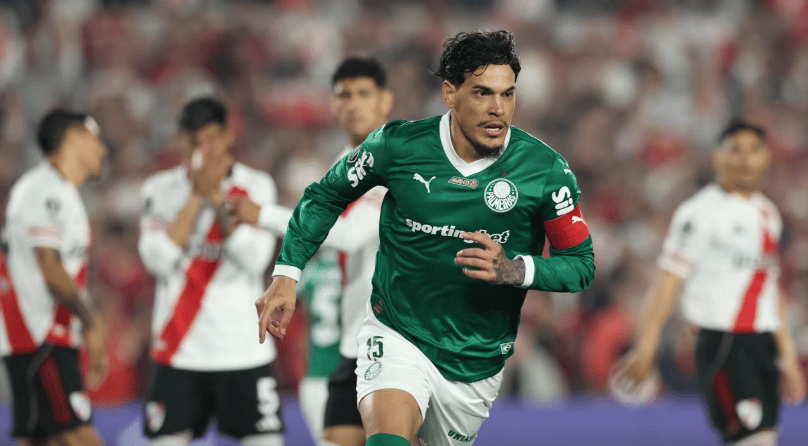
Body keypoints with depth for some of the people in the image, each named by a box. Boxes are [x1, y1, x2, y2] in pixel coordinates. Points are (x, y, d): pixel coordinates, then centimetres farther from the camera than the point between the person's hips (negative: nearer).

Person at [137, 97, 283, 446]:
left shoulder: (256, 185, 3)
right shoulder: (159, 189, 4)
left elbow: (255, 259, -10)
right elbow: (158, 259, -10)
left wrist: (217, 196, -14)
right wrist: (197, 196, -12)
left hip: (244, 348, 0)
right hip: (181, 349, 0)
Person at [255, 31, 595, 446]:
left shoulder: (545, 170, -10)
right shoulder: (397, 145, -10)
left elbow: (581, 263, -2)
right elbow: (324, 196, 7)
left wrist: (515, 270, -21)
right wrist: (286, 274, -2)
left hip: (477, 362, 2)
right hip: (397, 337, -2)